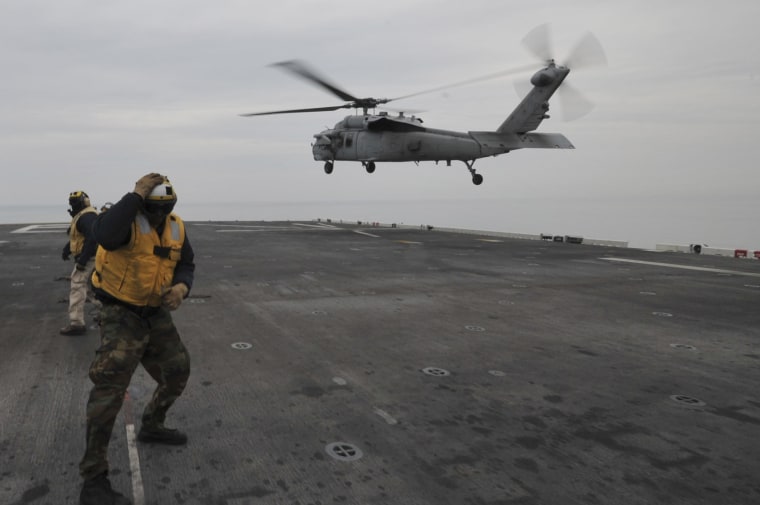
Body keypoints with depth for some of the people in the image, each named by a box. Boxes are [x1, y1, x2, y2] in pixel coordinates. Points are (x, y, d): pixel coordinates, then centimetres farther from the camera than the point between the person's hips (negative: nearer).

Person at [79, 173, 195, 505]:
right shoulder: (127, 218, -21)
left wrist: (181, 286, -13)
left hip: (157, 314, 7)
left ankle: (151, 427, 45)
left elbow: (186, 265, 10)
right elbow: (105, 235, -45)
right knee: (110, 387, -16)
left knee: (177, 372, 18)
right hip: (122, 314, -7)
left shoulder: (176, 228, 0)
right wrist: (136, 194, -39)